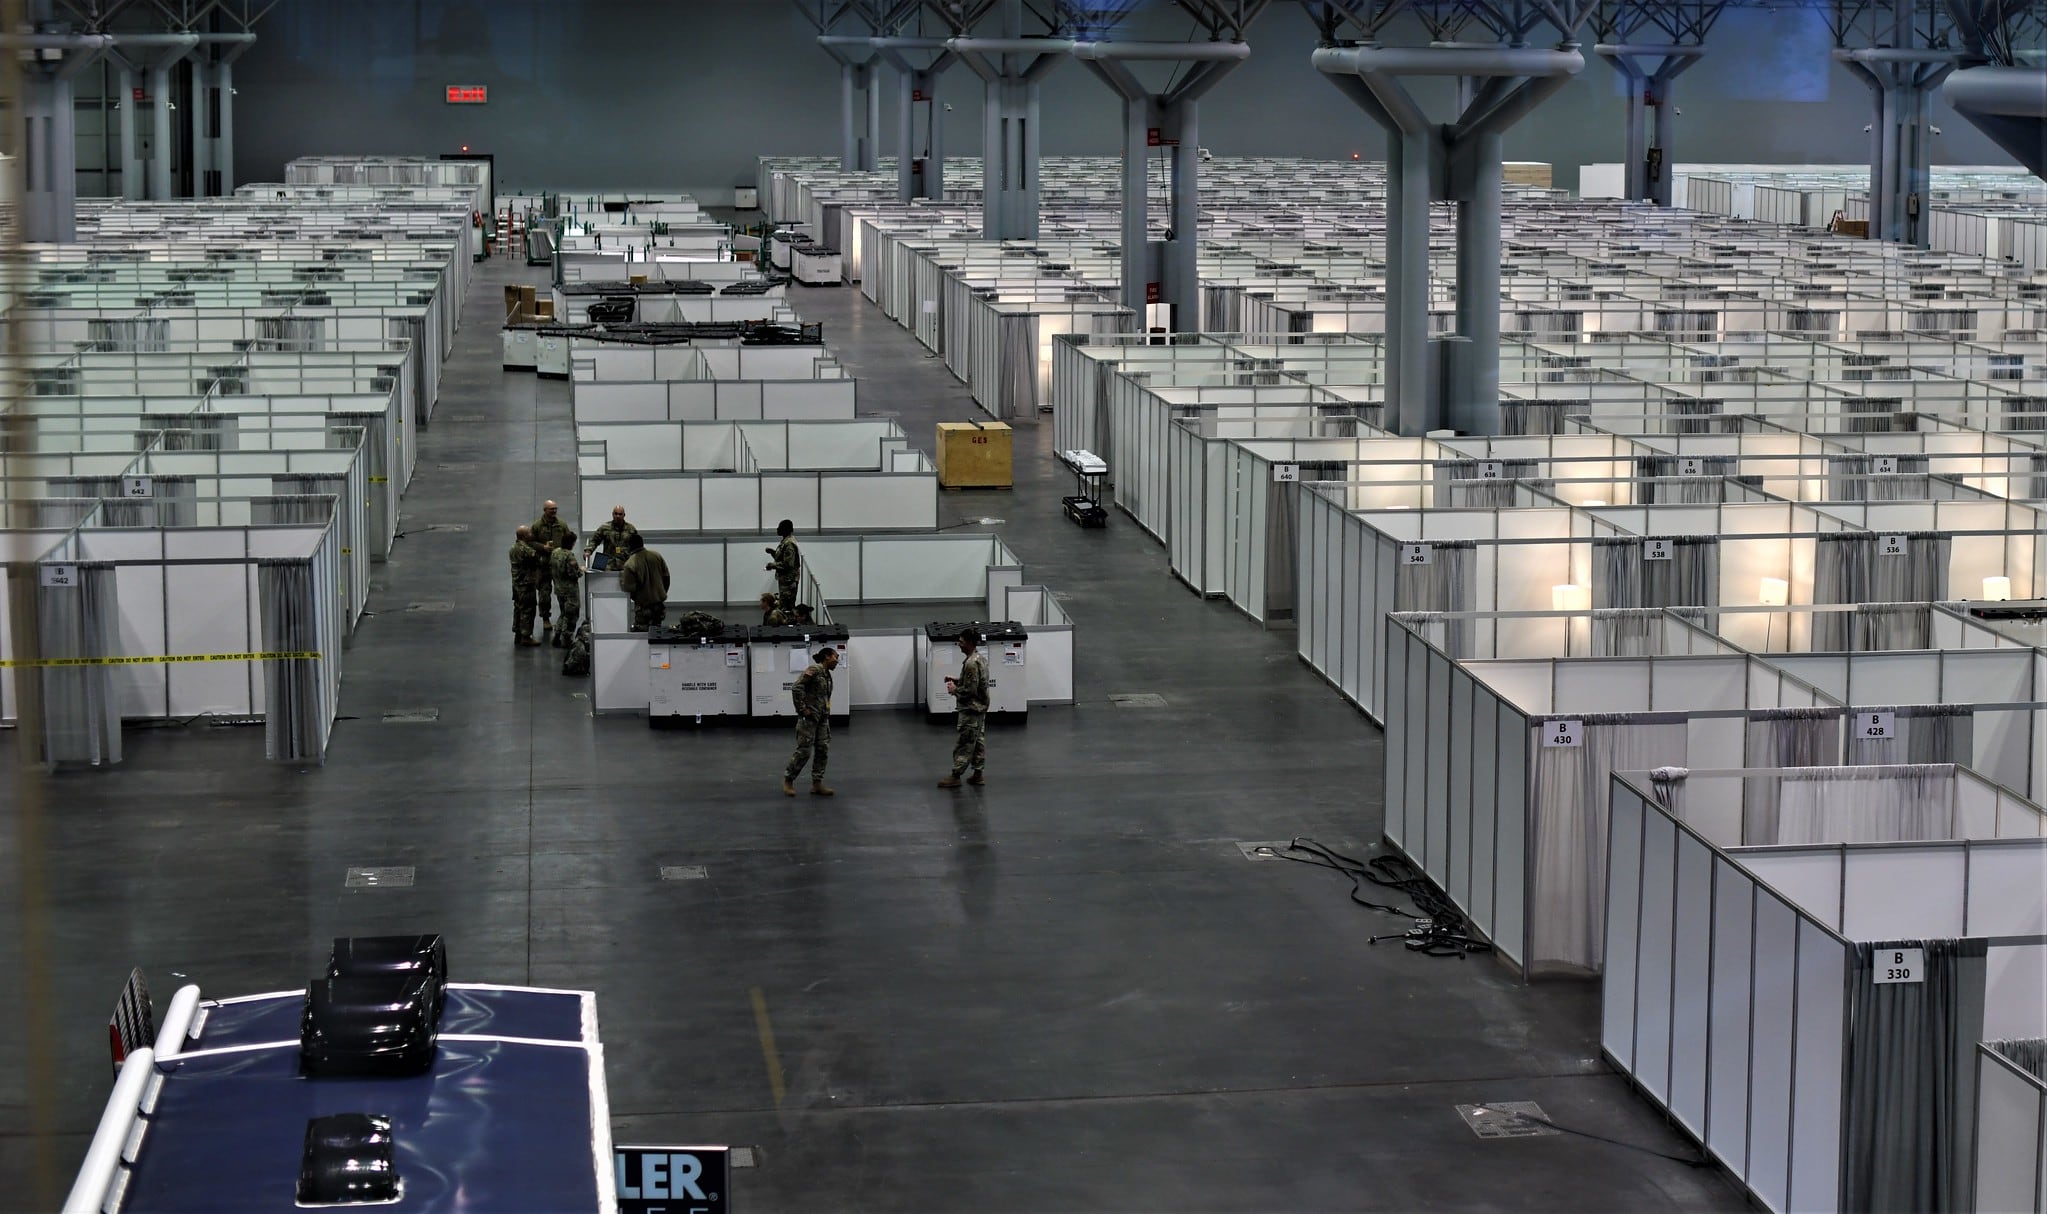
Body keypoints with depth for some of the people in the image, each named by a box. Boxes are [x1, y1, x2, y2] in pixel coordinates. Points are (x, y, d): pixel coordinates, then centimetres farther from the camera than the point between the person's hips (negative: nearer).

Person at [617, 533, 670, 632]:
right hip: (660, 601, 6)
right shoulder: (656, 556, -2)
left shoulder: (630, 564, -20)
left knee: (640, 631, 2)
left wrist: (621, 578, 2)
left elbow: (628, 588, -17)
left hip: (643, 603, -6)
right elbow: (666, 576, 6)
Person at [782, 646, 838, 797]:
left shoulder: (827, 675, 14)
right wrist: (802, 709, -18)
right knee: (804, 750, -6)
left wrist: (827, 712, 13)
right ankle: (788, 780, 9)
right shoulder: (813, 670, -12)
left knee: (823, 750, 4)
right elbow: (796, 687, -20)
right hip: (809, 717, -9)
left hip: (823, 717, 9)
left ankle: (817, 784, 9)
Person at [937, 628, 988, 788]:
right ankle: (977, 775, 19)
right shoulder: (981, 659, 8)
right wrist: (956, 681, 10)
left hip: (970, 709, -10)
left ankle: (955, 776, 3)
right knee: (979, 740, 13)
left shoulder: (971, 664, -24)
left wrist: (954, 690, -9)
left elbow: (970, 690, -24)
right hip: (980, 707, 10)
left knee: (963, 744, -3)